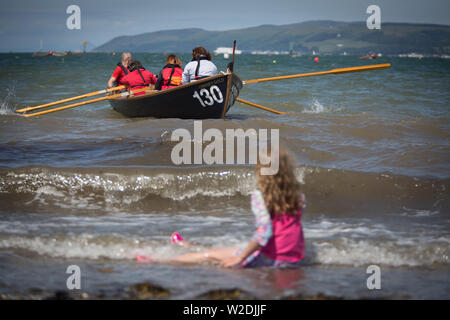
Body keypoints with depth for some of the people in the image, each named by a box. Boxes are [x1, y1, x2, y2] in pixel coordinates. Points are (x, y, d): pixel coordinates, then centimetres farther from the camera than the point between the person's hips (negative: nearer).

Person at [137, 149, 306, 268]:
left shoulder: (260, 196, -13)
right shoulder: (298, 197, 5)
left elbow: (264, 231, -24)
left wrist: (239, 258, -20)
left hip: (270, 259, -7)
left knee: (211, 255, 12)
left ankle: (160, 261, 27)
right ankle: (191, 248, 57)